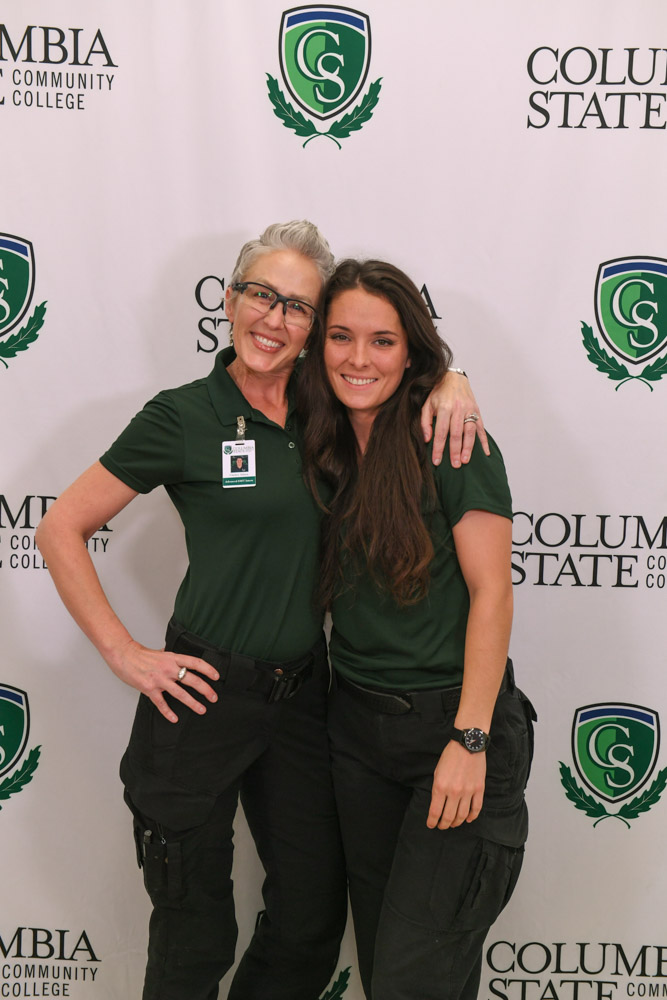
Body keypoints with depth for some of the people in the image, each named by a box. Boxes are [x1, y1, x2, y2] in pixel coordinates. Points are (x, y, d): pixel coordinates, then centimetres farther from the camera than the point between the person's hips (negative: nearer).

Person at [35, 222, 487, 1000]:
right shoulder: (182, 416, -10)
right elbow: (61, 530, -7)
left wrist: (450, 380, -8)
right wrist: (125, 655, -11)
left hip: (303, 691, 5)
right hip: (205, 694, -5)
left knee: (313, 913, 17)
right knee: (194, 931, 12)